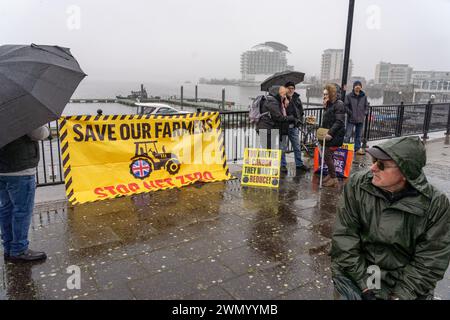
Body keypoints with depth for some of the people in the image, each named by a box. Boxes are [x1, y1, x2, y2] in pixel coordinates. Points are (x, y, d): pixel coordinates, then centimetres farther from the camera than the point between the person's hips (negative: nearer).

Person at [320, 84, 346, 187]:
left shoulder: (339, 104, -12)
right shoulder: (329, 105, 16)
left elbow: (339, 122, -20)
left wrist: (330, 133, -25)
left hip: (335, 135, -9)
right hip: (328, 134, 9)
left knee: (327, 156, -9)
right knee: (328, 156, 12)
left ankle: (333, 179, 0)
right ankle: (330, 175, 26)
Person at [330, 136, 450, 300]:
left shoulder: (436, 204, -13)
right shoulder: (356, 185, -14)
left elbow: (430, 261, -9)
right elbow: (344, 237, -13)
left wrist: (400, 294, -15)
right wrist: (365, 285, -15)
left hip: (403, 279, 1)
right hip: (357, 271, 0)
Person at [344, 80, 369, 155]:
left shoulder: (364, 96, 6)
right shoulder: (349, 96, -6)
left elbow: (366, 106, 15)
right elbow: (346, 105, -5)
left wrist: (365, 113, 2)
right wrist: (350, 112, -13)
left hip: (360, 119, 4)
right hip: (351, 119, -4)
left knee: (359, 135, 14)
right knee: (348, 135, -6)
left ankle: (358, 148, 24)